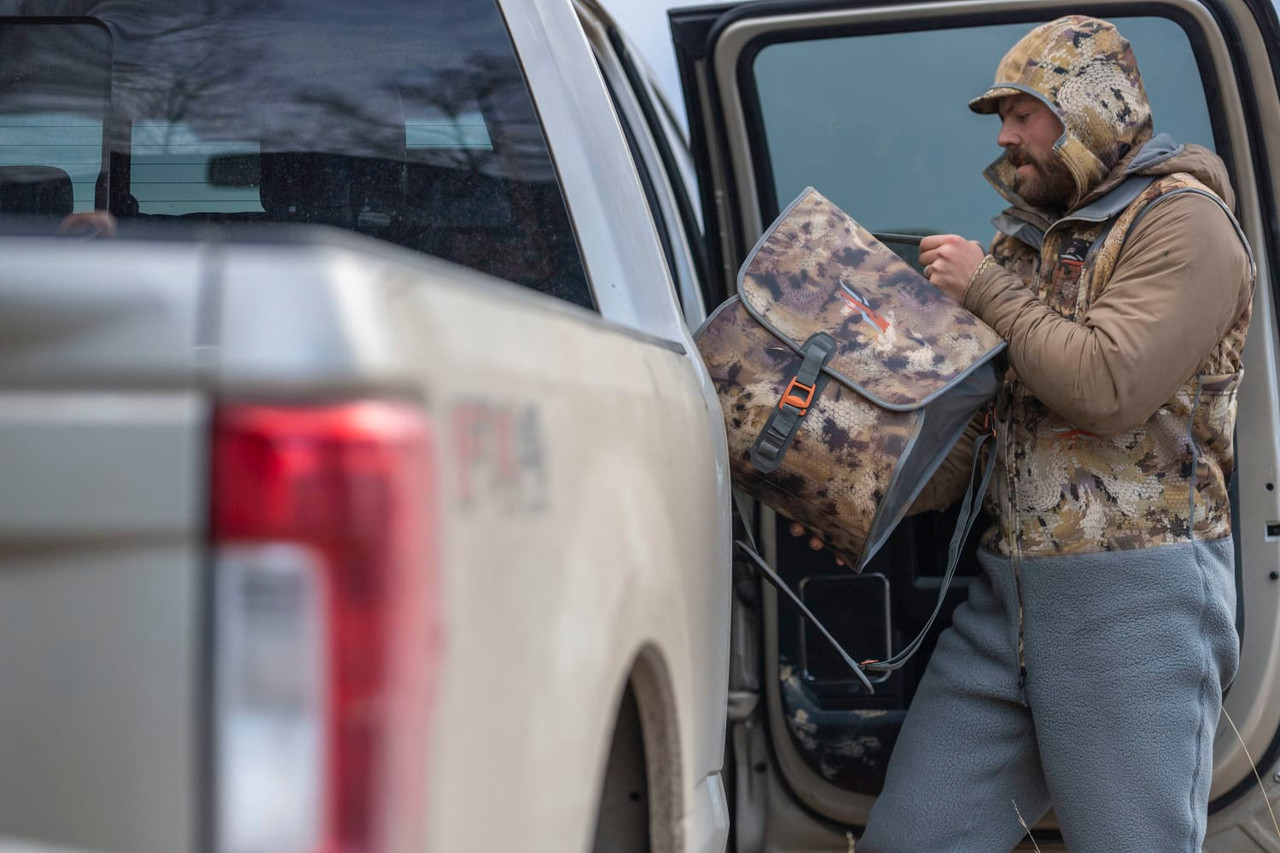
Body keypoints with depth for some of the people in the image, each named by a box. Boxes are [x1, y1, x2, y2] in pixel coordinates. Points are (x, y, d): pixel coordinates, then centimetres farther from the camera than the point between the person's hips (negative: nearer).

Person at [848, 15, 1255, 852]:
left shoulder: (1183, 222, -7)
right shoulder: (1031, 235, 18)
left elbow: (1109, 387, -20)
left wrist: (988, 289, -9)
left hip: (1134, 594, -7)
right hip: (1006, 591, 8)